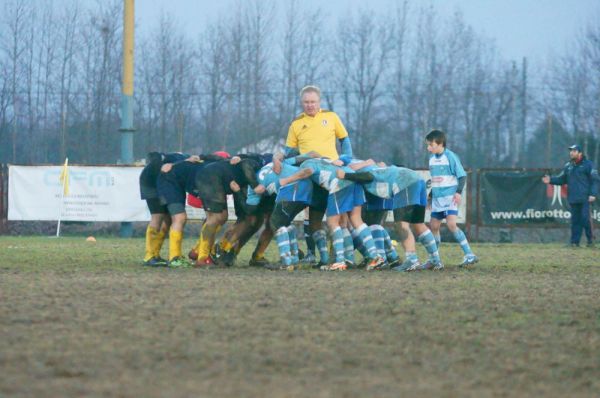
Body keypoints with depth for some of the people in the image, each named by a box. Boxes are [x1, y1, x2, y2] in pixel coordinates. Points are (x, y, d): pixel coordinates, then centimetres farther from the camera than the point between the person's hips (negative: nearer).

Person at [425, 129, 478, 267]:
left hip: (450, 197, -8)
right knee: (433, 226, 7)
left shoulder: (450, 156, -10)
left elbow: (462, 175, -11)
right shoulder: (432, 158, 12)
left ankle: (469, 255, -21)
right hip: (437, 198, 8)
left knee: (451, 224, -21)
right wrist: (431, 196, 25)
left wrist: (459, 192, -21)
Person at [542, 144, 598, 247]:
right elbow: (561, 179, 20)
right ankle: (575, 241, 8)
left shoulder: (588, 164, -1)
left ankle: (590, 240, 0)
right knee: (575, 220, 6)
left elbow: (594, 180, -5)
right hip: (573, 199, 6)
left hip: (584, 199, -6)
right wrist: (551, 180, 2)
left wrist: (593, 194, -14)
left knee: (585, 218, -10)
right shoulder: (568, 166, 16)